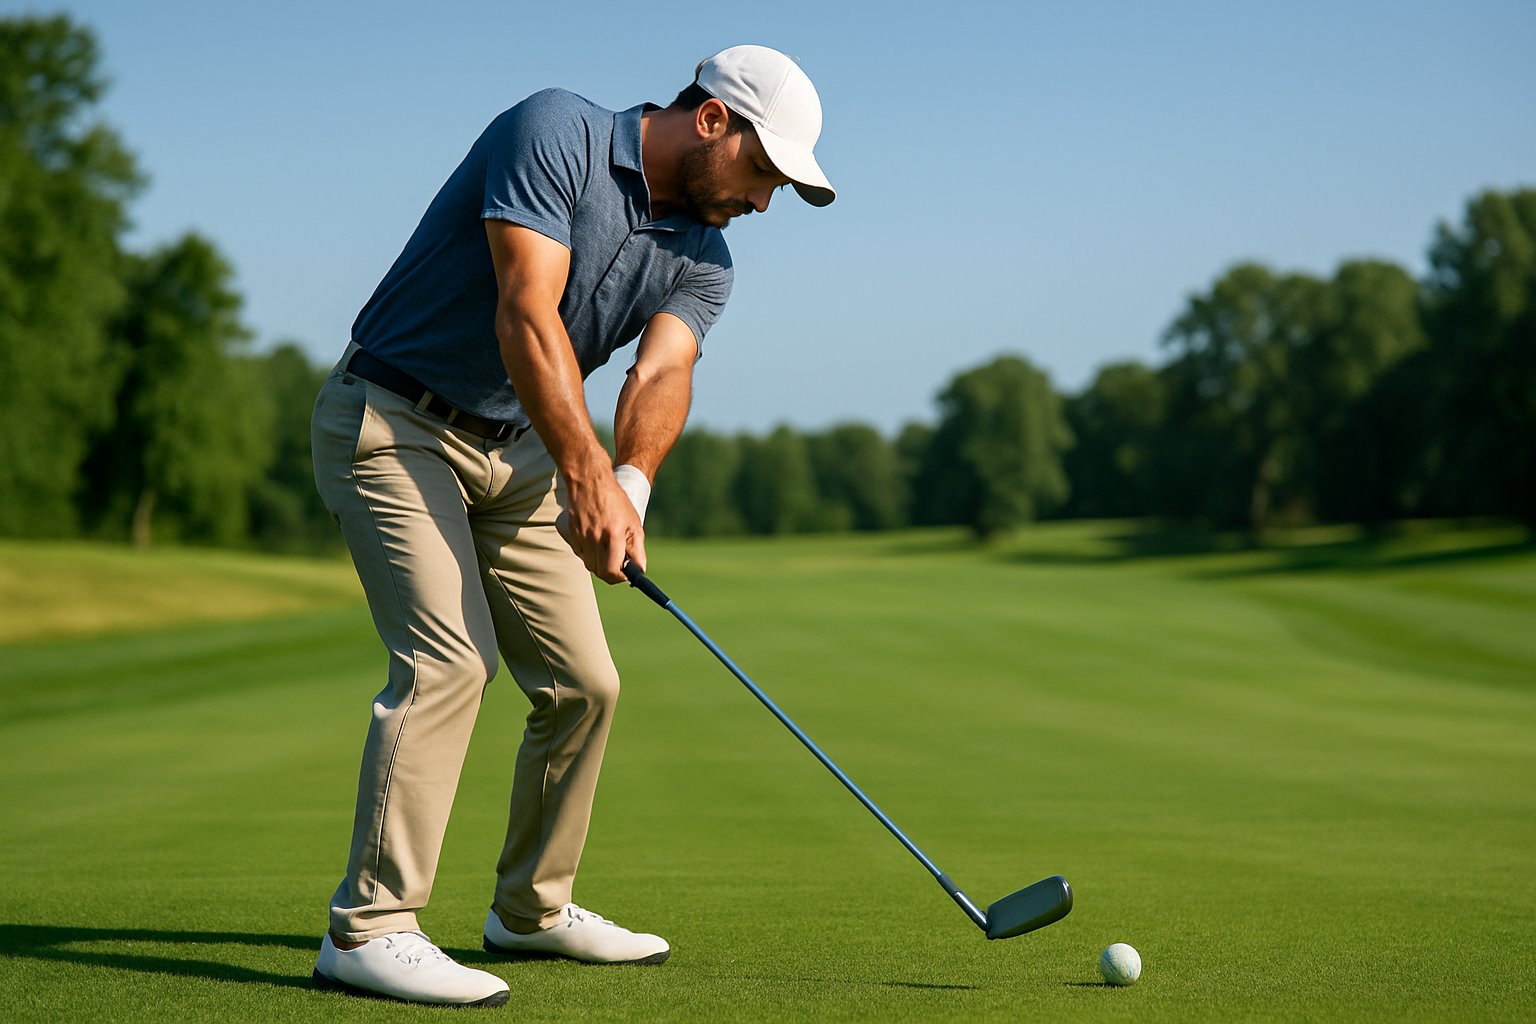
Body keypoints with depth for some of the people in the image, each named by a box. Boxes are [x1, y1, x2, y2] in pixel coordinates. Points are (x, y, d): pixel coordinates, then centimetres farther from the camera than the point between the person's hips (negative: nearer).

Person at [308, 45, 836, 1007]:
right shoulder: (556, 132, -18)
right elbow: (526, 314, -28)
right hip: (393, 423, -8)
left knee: (583, 681, 7)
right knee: (448, 658, -21)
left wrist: (631, 485, -35)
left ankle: (532, 907, 23)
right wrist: (587, 473, -36)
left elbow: (663, 374, -15)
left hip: (514, 452, 8)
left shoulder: (703, 259, 3)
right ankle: (368, 928, -19)